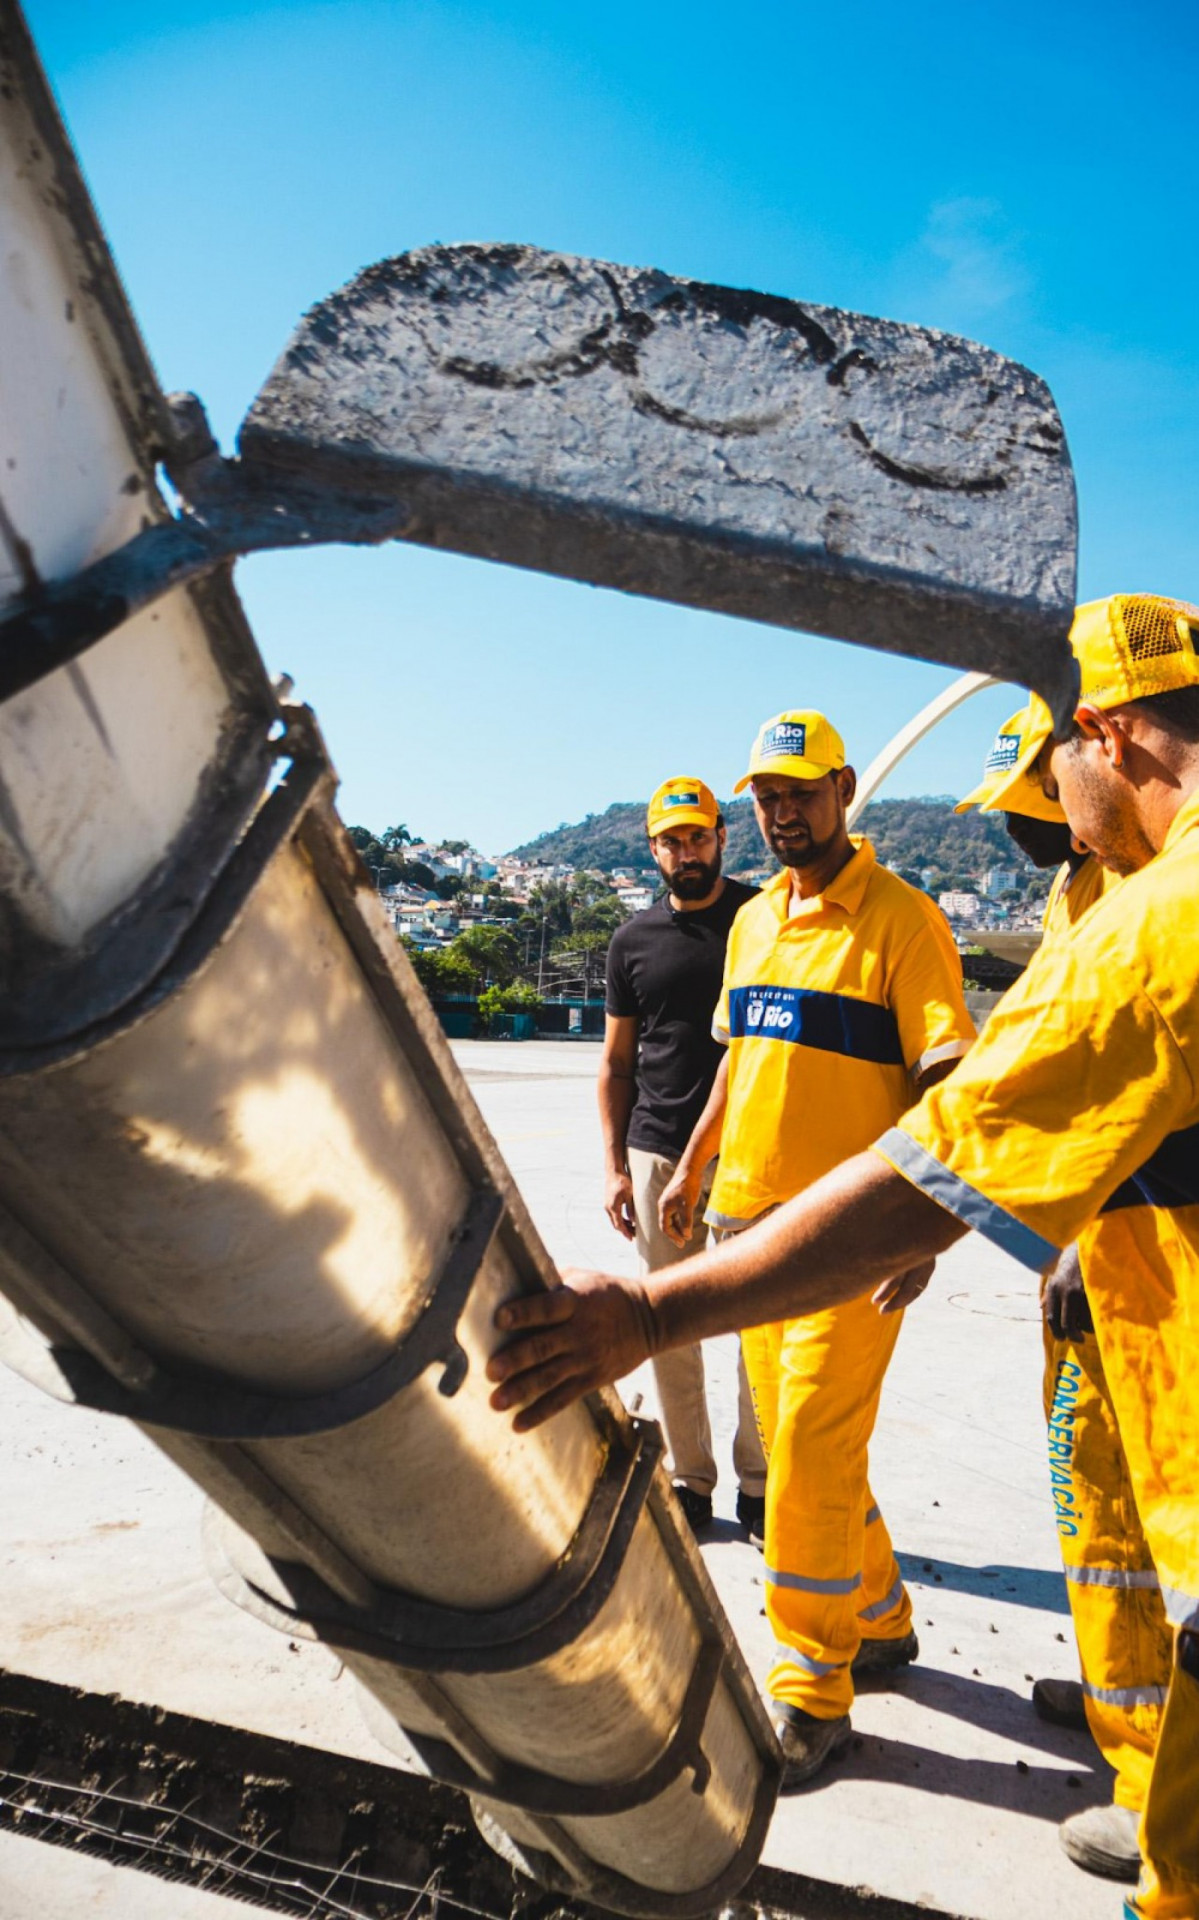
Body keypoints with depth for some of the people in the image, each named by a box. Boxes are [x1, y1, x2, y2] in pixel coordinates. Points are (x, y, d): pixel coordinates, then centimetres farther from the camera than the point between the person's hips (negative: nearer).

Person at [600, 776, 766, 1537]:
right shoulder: (635, 940, 8)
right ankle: (688, 1479, 23)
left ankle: (759, 1482, 18)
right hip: (659, 1154, 3)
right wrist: (615, 1166, 5)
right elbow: (616, 1061, 12)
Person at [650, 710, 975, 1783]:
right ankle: (879, 1620, 36)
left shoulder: (901, 919, -9)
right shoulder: (754, 920, 13)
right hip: (750, 1220, 7)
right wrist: (693, 1171, 23)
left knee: (812, 1450, -5)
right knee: (794, 1443, 16)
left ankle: (813, 1693, 12)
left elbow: (943, 1071, -14)